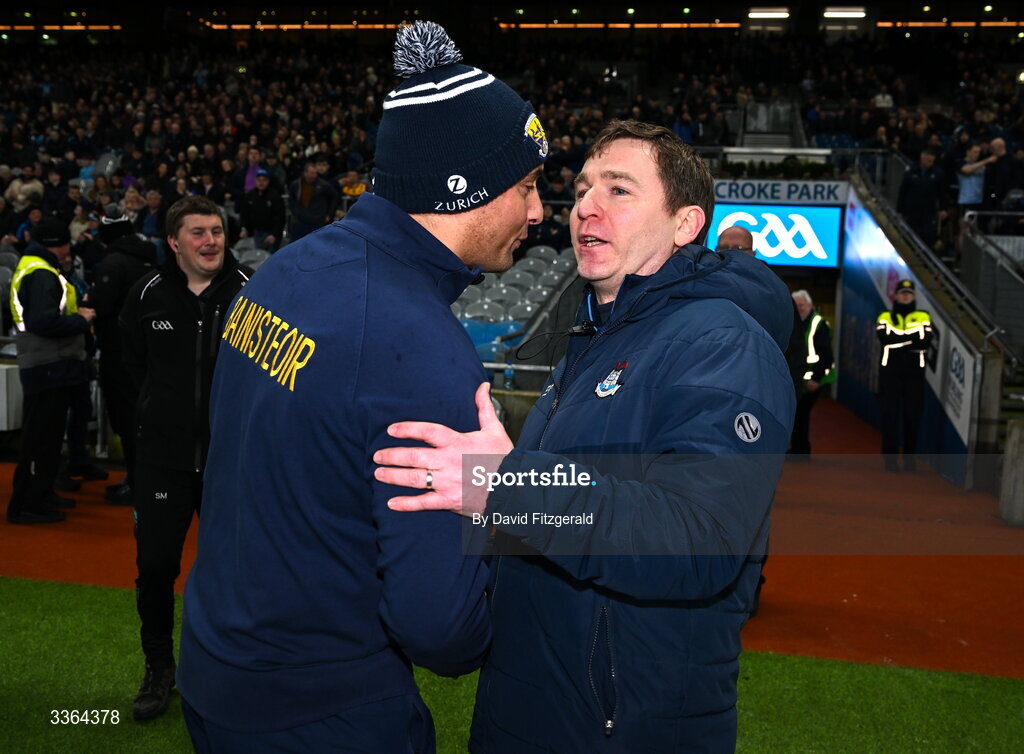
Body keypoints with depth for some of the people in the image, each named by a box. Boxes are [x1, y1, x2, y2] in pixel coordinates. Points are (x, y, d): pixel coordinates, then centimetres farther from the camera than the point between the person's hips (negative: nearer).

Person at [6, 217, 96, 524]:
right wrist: (81, 319, -13)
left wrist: (75, 312, 8)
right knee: (42, 437, -4)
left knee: (47, 434, 18)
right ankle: (26, 506, 2)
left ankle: (40, 494, 29)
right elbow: (44, 322, -26)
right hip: (49, 369, -10)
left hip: (46, 368, 10)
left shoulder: (31, 267, 17)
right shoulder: (42, 274, -16)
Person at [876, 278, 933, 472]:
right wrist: (912, 339, -9)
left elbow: (926, 339, -6)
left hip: (914, 371, 1)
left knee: (912, 415, 0)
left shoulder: (923, 317, 12)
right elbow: (884, 337, -8)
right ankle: (890, 458, 2)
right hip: (889, 370, 0)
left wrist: (898, 340, -11)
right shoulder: (885, 317, 12)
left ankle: (910, 458, 8)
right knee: (890, 414, -2)